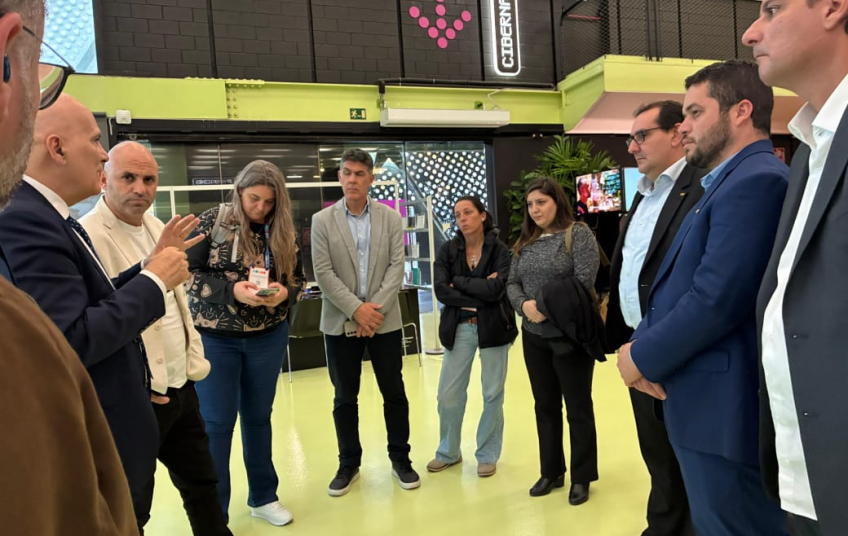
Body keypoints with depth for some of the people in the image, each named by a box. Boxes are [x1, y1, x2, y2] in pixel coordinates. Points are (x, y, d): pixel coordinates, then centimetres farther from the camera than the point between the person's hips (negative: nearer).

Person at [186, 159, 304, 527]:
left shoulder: (283, 233, 1)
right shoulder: (213, 221, -8)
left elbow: (298, 279, 6)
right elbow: (187, 273, -11)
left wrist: (284, 292, -17)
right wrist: (232, 291, -25)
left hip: (268, 338, 4)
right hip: (215, 338, -3)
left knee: (259, 416, 16)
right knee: (216, 423, 3)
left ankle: (263, 497, 32)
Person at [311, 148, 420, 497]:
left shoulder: (391, 218, 3)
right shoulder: (322, 220, 1)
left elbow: (397, 267, -3)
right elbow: (323, 273, -6)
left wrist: (376, 308, -14)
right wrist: (356, 309, -15)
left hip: (384, 320, 1)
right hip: (341, 322, 0)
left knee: (394, 393, 8)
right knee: (344, 397, 9)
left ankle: (400, 459, 25)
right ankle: (349, 464, 26)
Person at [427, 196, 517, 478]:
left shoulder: (500, 250, -5)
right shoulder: (447, 250, 1)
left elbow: (496, 290, -19)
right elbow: (441, 291, -11)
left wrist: (459, 281, -12)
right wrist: (479, 296, -16)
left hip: (492, 328, -2)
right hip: (459, 328, 2)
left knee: (492, 394, 8)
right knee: (448, 395, 7)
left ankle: (487, 455, 27)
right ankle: (448, 452, 29)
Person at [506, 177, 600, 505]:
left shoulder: (578, 234, -7)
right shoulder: (525, 242, 11)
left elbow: (583, 281, -16)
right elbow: (512, 283, 7)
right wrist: (524, 305, -14)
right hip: (534, 336, 6)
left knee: (577, 407, 7)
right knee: (545, 405, 14)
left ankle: (581, 478, 22)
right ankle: (551, 472, 29)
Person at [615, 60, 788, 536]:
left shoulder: (757, 180, -16)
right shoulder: (729, 182, 17)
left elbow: (717, 298, -25)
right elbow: (677, 282, 15)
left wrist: (643, 356, -12)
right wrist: (642, 341, -1)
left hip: (725, 408, -10)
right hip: (711, 405, 10)